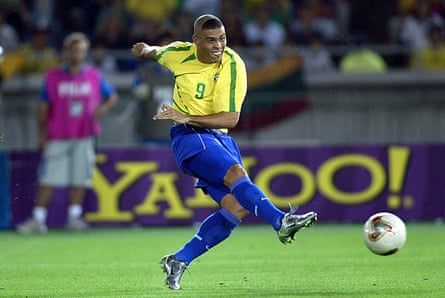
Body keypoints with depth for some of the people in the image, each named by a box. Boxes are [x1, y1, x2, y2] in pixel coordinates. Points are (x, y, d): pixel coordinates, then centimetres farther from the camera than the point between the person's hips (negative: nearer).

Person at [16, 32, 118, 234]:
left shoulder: (95, 77, 7)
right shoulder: (52, 77, 4)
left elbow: (112, 96, 16)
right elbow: (43, 107, 5)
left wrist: (104, 108, -6)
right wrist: (42, 133, -1)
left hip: (84, 137, 1)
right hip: (57, 137, -1)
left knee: (80, 178, 2)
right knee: (48, 179, -4)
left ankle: (74, 217, 10)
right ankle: (38, 219, -4)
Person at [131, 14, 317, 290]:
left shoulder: (233, 65, -9)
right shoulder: (180, 54, -2)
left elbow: (231, 118, -15)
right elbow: (157, 53, 27)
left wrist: (187, 117, -22)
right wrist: (145, 50, 10)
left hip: (220, 138, 3)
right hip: (189, 137, -3)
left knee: (237, 208, -12)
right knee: (236, 173, -31)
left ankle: (179, 261, -2)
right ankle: (281, 221, -44)